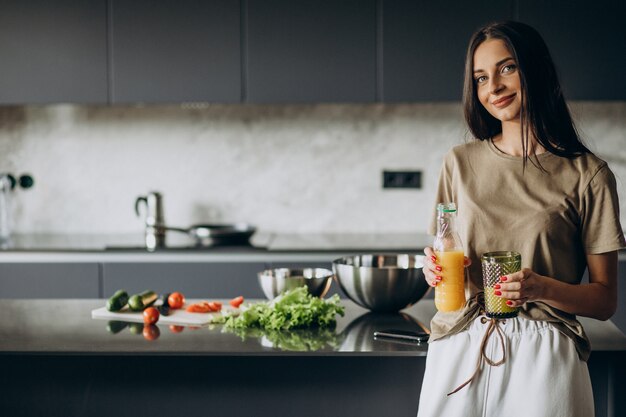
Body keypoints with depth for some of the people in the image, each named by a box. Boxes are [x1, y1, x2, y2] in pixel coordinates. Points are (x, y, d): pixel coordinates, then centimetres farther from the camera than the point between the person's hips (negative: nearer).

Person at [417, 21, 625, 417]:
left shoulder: (587, 174, -3)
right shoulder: (461, 164, 7)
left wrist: (542, 288, -19)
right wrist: (437, 270, -6)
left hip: (543, 354, -2)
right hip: (459, 349, 3)